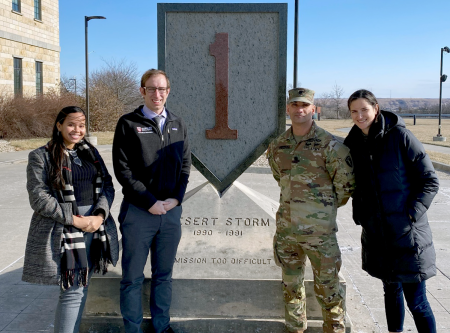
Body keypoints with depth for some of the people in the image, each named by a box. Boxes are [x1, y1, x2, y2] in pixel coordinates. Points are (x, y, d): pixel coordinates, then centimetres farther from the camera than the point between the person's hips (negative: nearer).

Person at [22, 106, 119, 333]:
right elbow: (38, 198, -9)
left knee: (81, 288, 13)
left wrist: (99, 215, -9)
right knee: (73, 291, -6)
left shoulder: (90, 152, 14)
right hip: (63, 231, -5)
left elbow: (107, 185, 9)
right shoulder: (41, 156, -2)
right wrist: (74, 220, -14)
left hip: (95, 228, 5)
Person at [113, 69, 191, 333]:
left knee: (164, 274, 14)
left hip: (171, 211, 4)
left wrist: (176, 198, -5)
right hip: (138, 212, -4)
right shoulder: (128, 123, -2)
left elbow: (186, 165, 10)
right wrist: (150, 202, -13)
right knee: (133, 277, 5)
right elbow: (123, 169, -8)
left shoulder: (178, 125, 11)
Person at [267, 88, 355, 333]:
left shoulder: (330, 145, -10)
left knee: (327, 287, 6)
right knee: (291, 285, 17)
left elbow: (346, 185, -4)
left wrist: (325, 208, 6)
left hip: (319, 231, -5)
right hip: (286, 228, 5)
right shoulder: (277, 146, 5)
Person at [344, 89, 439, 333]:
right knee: (391, 289, 20)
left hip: (407, 233, -5)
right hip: (376, 233, 5)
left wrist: (412, 214, -16)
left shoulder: (400, 136, -11)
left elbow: (430, 181, -8)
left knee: (416, 301, -1)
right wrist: (359, 215, 6)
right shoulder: (354, 144, 5)